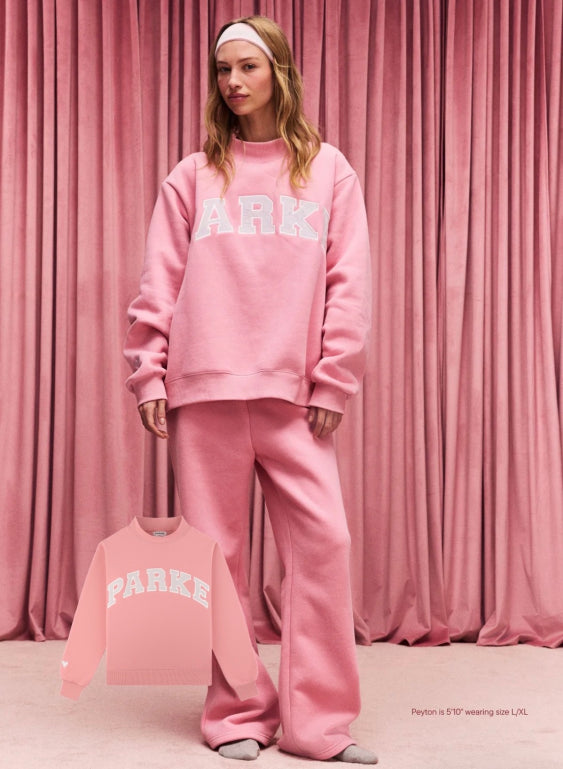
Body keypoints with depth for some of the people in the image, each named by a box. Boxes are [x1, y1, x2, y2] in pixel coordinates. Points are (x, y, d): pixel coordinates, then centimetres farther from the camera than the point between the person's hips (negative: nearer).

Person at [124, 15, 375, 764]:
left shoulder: (329, 171, 10)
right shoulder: (192, 177, 11)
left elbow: (348, 286, 4)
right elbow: (158, 286, 7)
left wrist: (333, 383, -2)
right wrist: (149, 376, 0)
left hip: (292, 393, 0)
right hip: (203, 391, 1)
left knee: (322, 541, -7)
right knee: (217, 551, 3)